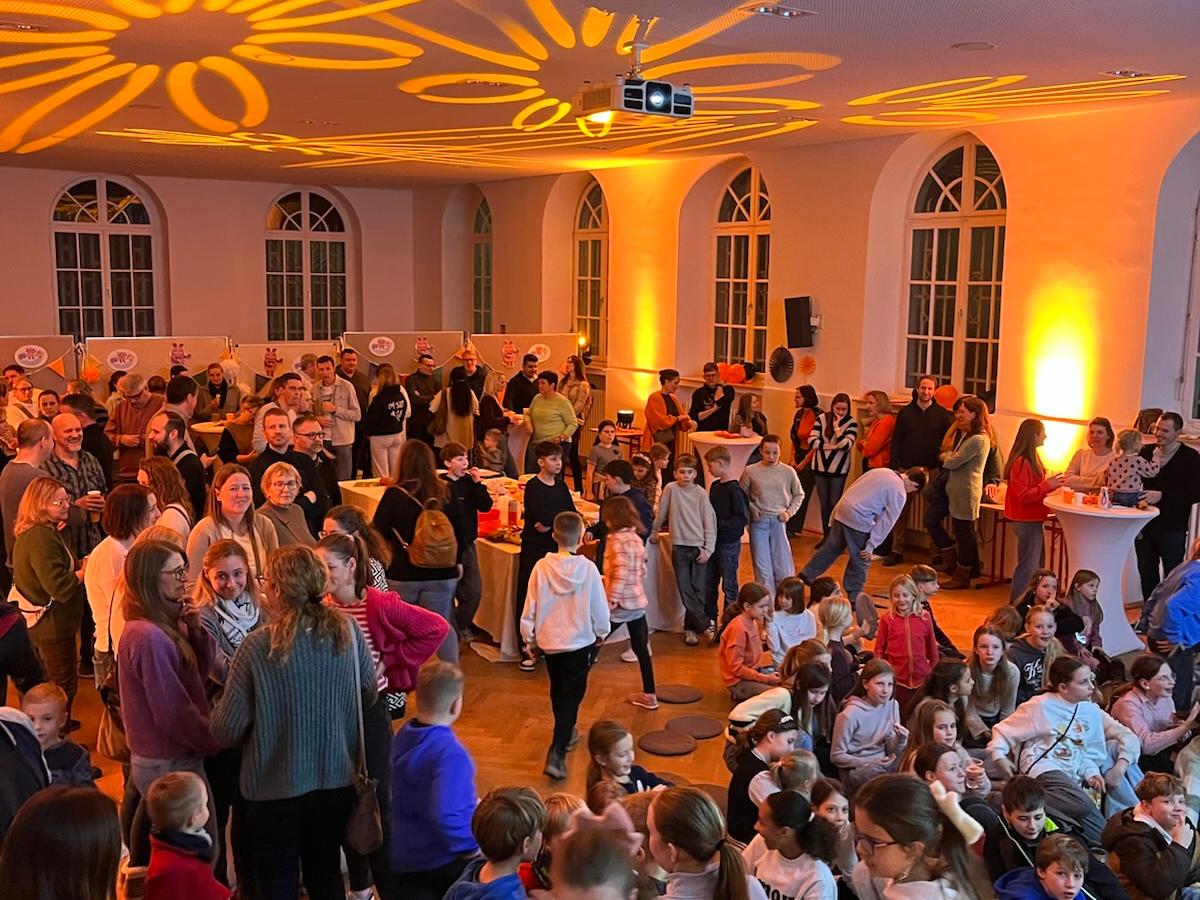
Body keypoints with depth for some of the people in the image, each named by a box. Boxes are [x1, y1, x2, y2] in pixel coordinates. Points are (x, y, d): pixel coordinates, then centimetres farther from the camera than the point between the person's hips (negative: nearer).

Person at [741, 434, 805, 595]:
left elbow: (799, 494, 13)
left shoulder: (788, 472, 0)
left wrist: (789, 512, 1)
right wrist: (751, 510, -6)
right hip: (759, 523, -1)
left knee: (784, 569, 1)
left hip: (779, 522, 1)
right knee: (763, 570, 3)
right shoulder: (750, 471, -3)